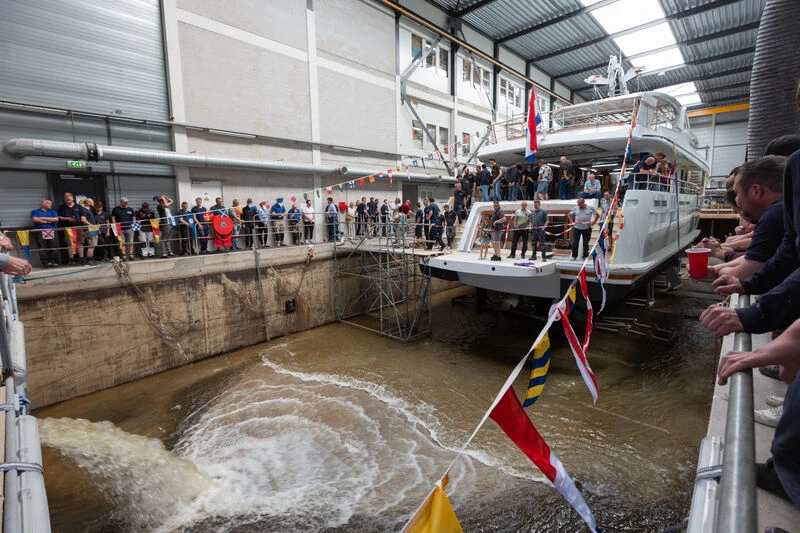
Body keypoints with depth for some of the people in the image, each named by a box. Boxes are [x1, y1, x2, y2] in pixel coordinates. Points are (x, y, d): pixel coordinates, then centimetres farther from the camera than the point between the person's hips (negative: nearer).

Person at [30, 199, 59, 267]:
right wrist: (47, 221, -1)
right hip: (40, 232, -2)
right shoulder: (35, 211, 14)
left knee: (52, 248, -3)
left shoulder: (52, 211, 20)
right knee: (42, 248, -7)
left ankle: (54, 262, -3)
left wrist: (44, 218, -1)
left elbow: (56, 219, 3)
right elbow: (35, 219, -4)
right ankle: (45, 262, -9)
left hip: (51, 232, 2)